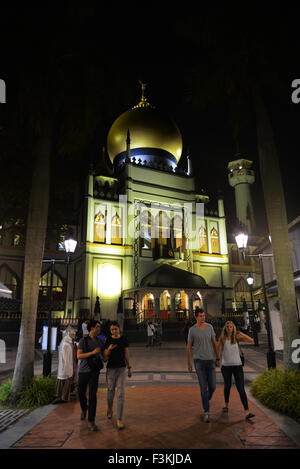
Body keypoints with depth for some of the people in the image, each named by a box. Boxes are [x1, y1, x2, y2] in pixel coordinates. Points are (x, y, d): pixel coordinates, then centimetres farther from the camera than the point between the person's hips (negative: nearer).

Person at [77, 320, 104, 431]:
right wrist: (93, 352, -25)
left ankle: (91, 422, -2)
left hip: (94, 372, 1)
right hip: (83, 371, -1)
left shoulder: (100, 342, 5)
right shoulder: (83, 341, -7)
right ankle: (84, 408, 47)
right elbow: (79, 356, -18)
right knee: (81, 394, 14)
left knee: (92, 395, -10)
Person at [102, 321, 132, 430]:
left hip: (122, 369, 0)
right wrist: (109, 349, -24)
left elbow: (126, 354, 6)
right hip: (110, 369, 0)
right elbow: (105, 358, -5)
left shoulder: (124, 339, -1)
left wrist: (129, 368, 7)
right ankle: (109, 408, 45)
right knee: (110, 392, 15)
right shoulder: (108, 340, -6)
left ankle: (119, 419, 5)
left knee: (121, 394, -4)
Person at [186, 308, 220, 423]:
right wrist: (188, 364, 3)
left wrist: (218, 358, 10)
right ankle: (206, 412, 8)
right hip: (199, 361, -3)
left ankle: (206, 400, 39)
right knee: (203, 387, -6)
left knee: (212, 387, 6)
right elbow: (188, 347, 0)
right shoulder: (192, 330, -8)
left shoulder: (209, 327, 0)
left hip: (210, 360, 3)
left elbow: (214, 343, 8)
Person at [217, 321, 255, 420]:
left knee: (241, 388, -8)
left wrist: (241, 334, -15)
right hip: (226, 366, 0)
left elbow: (251, 341, -8)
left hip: (237, 366, 0)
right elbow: (217, 352, -8)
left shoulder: (237, 338, -1)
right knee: (227, 386, 18)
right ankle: (226, 405, 41)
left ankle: (247, 412, -9)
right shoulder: (222, 339, -7)